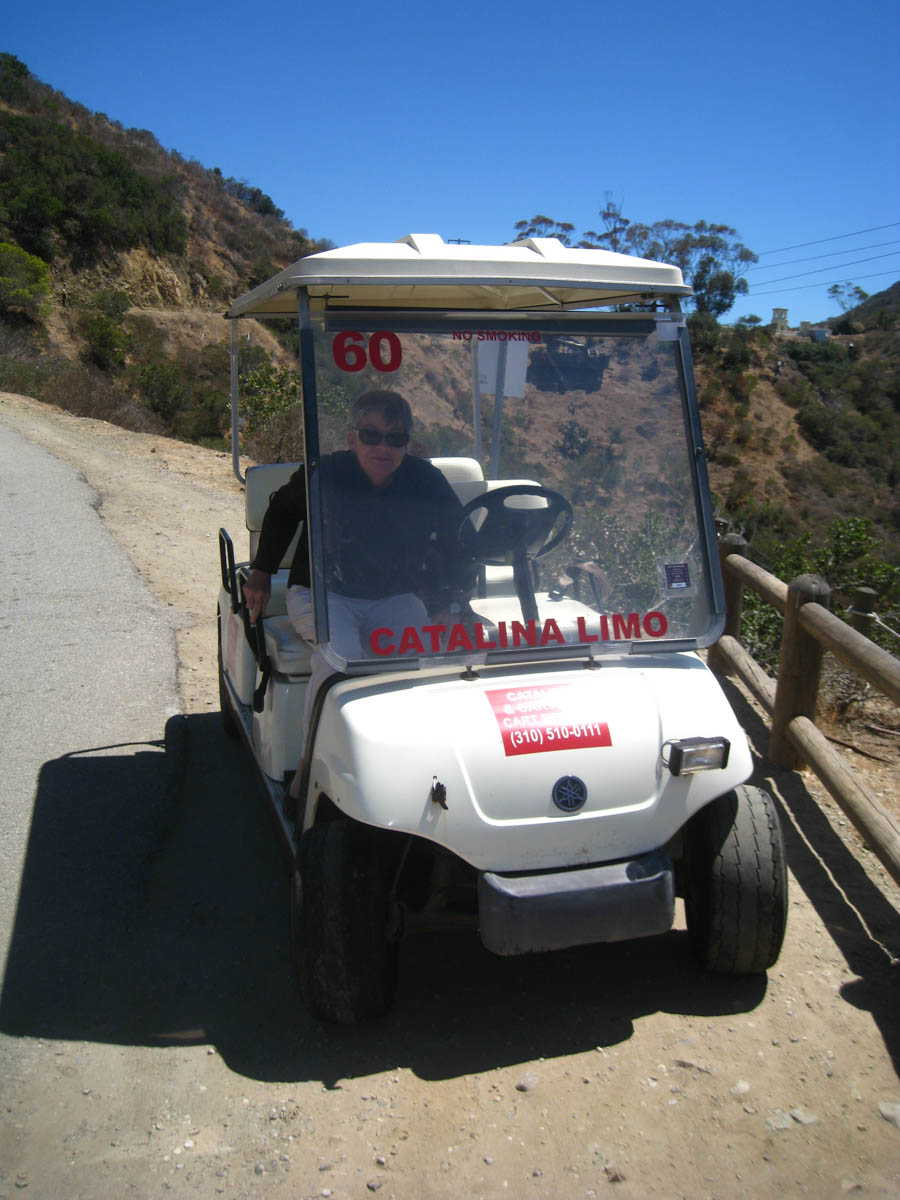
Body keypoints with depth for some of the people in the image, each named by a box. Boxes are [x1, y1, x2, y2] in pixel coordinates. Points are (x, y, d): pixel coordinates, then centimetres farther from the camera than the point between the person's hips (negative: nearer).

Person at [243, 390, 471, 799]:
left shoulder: (427, 483, -6)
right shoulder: (325, 474, -10)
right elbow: (281, 511, 11)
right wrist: (261, 573, 9)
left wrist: (448, 608, -6)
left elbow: (455, 547, 7)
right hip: (322, 593, -2)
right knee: (340, 656, -32)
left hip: (394, 597, 2)